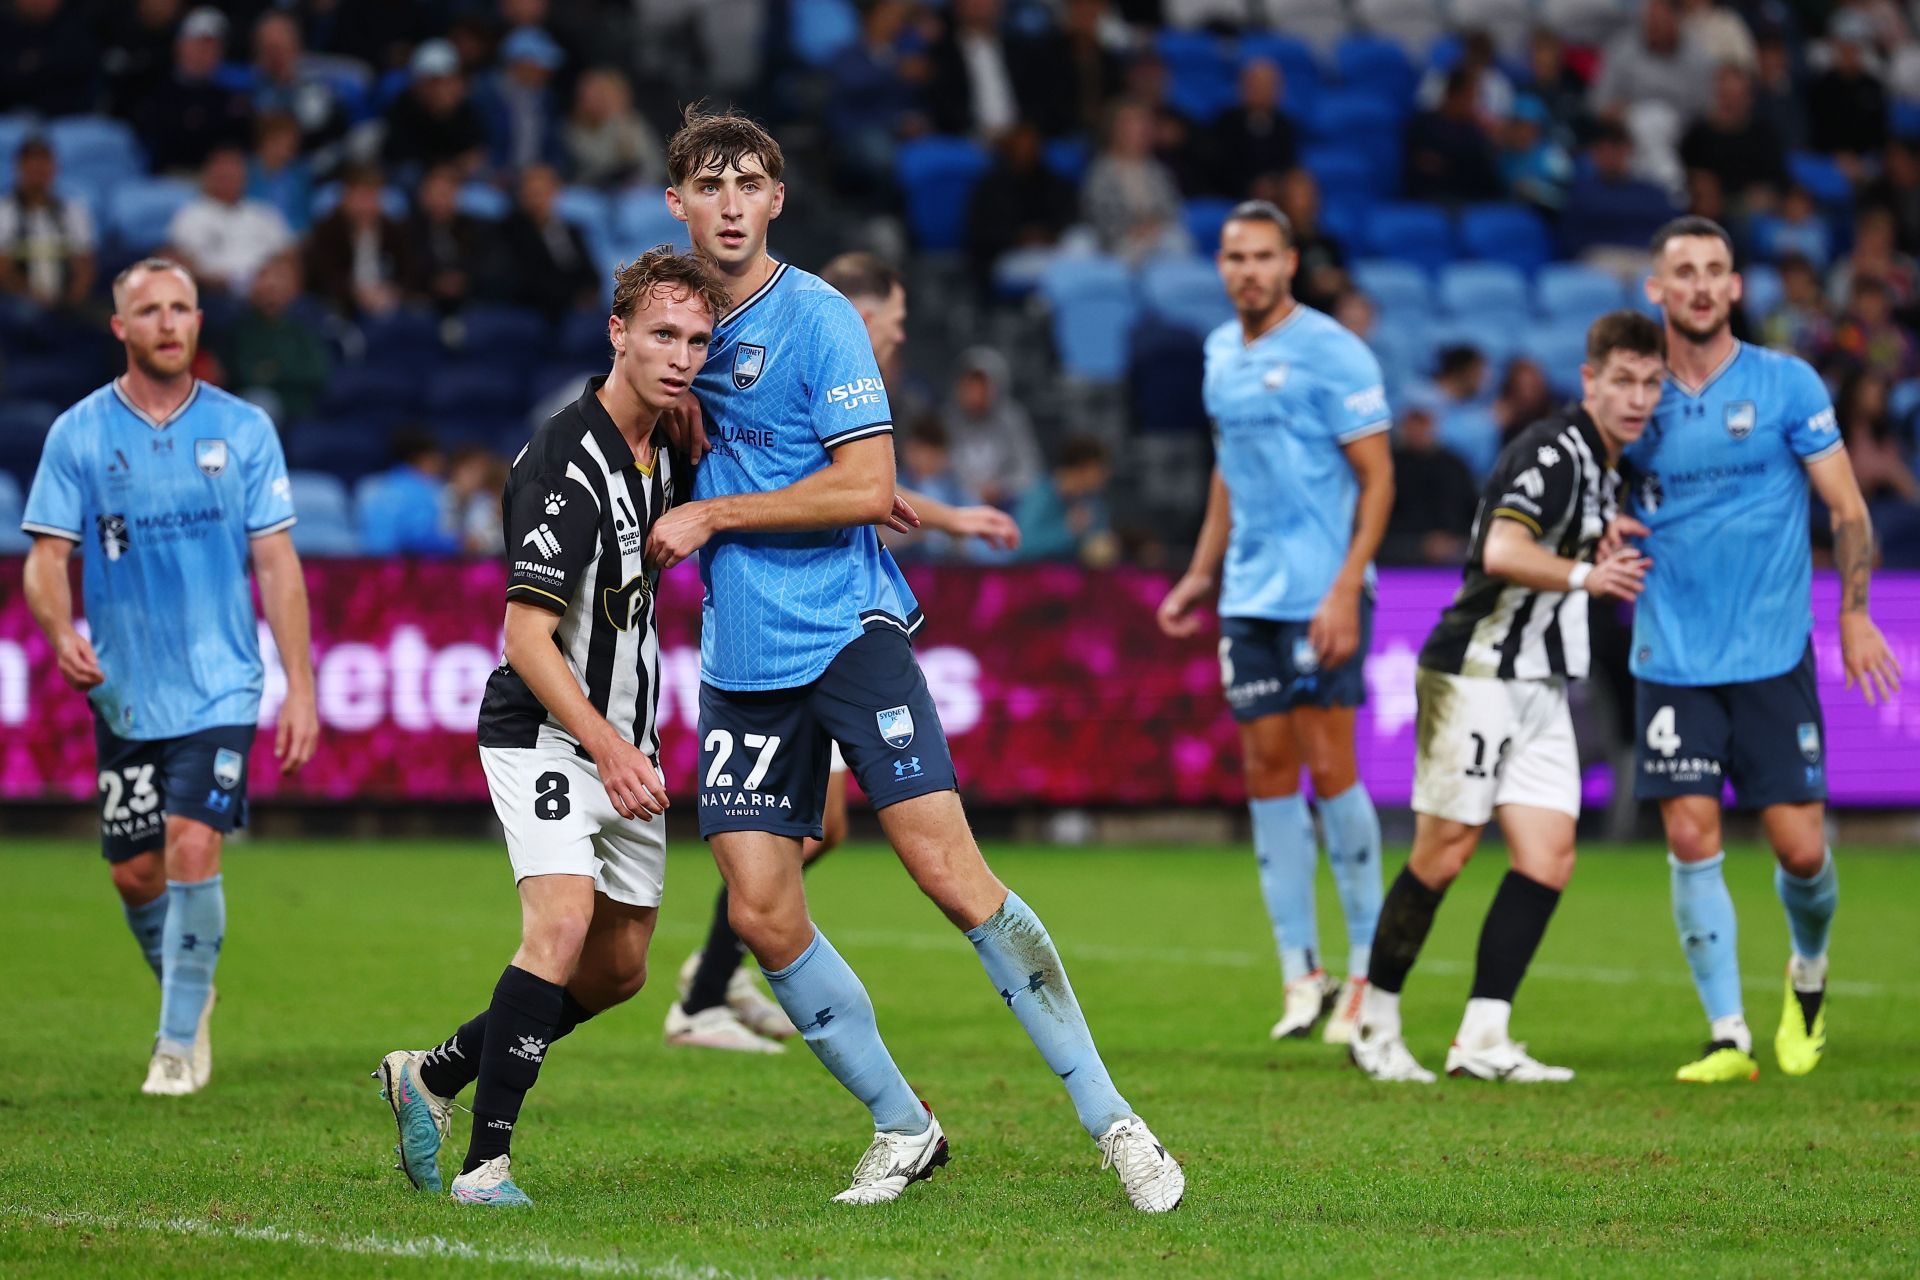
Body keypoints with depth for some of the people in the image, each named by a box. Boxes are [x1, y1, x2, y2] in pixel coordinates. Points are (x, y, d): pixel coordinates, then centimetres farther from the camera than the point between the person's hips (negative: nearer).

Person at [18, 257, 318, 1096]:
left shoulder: (242, 429, 1)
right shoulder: (77, 434, 0)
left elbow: (276, 561, 2)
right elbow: (46, 556, 0)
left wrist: (300, 686, -3)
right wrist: (62, 632, -22)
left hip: (221, 687, -2)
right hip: (124, 691, 2)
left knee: (192, 848, -16)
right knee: (135, 873, 6)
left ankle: (179, 1041, -6)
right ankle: (191, 992, 35)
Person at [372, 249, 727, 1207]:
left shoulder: (663, 450, 4)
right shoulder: (565, 462, -21)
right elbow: (526, 635, -24)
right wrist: (606, 747, -32)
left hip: (625, 743, 9)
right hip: (544, 735, -9)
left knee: (620, 966, 11)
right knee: (563, 924, -26)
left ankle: (432, 1076, 27)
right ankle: (486, 1160, -22)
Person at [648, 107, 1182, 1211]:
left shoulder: (816, 317, -7)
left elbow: (866, 490, -14)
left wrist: (713, 517, -11)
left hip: (850, 630, -6)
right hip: (744, 661, 6)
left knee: (949, 870, -14)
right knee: (762, 914, -3)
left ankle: (1112, 1120, -7)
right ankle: (903, 1129, 13)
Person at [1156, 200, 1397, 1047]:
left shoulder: (1331, 353, -9)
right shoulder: (1221, 354, 12)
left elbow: (1377, 477, -10)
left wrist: (1346, 590, -18)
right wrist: (1200, 575, 19)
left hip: (1320, 595, -7)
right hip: (1249, 596, 7)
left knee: (1328, 767, -6)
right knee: (1266, 770, 4)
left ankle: (1368, 962, 6)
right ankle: (1301, 973, 8)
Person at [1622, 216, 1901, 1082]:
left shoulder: (1788, 385, -1)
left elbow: (1847, 507, 2)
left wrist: (1854, 613, -7)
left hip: (1773, 656, -1)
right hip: (1671, 661, 1)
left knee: (1800, 847, -3)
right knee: (1691, 837, -8)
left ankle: (1808, 973, 28)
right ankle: (1728, 1035, -1)